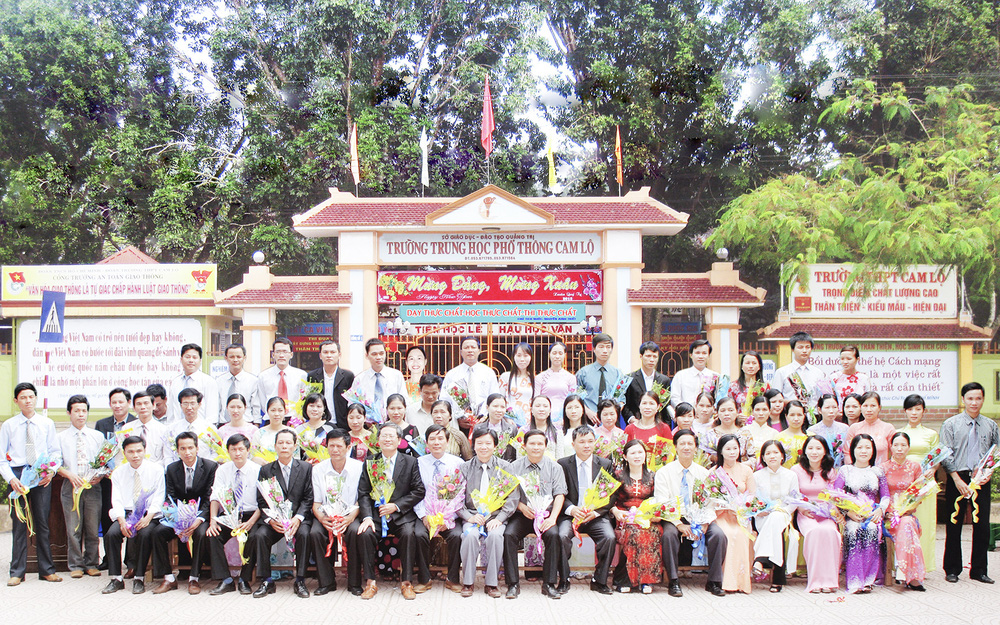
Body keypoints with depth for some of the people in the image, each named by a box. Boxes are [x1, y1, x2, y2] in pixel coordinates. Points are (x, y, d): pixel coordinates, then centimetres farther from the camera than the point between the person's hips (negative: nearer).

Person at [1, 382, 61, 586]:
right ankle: (17, 572, 10)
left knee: (43, 523, 4)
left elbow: (55, 452, 9)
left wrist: (51, 472, -8)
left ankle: (47, 570, 11)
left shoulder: (47, 423, 8)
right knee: (19, 523, 1)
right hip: (18, 475, -1)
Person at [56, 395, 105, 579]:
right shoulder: (61, 437, 8)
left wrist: (100, 475, -9)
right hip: (71, 486, -1)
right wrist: (70, 475, -14)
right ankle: (75, 565, 11)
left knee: (93, 529, 3)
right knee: (73, 528, 0)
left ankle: (92, 564, 12)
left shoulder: (98, 436, 12)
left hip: (93, 487, 1)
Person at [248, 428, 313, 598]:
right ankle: (266, 581, -14)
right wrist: (271, 520, -15)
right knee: (259, 535, -26)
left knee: (304, 534, -31)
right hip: (273, 519, 1)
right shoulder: (266, 470, 8)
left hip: (298, 518, -1)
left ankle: (300, 581, -19)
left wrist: (298, 518, -16)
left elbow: (308, 498, 1)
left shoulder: (306, 467, 6)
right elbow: (261, 501, 3)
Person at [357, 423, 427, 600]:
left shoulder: (410, 462, 5)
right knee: (365, 533, -26)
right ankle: (370, 582, -14)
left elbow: (419, 491, -1)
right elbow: (363, 494, 3)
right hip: (376, 514, 2)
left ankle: (406, 582, -16)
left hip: (402, 515, -1)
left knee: (409, 533, -30)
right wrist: (367, 517, -13)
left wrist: (396, 506, -11)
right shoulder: (369, 463, 10)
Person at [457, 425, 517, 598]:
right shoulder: (465, 468, 8)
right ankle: (468, 582, -14)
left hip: (496, 516, 0)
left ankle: (492, 583, -18)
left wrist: (499, 519, -12)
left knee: (495, 535, -32)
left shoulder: (504, 467, 7)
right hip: (472, 515, 1)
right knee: (470, 535, -30)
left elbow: (512, 498, 1)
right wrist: (469, 517, -12)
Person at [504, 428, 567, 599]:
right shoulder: (515, 467, 6)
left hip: (545, 515, 0)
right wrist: (522, 507, -14)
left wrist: (552, 517, -16)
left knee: (553, 534, -30)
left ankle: (549, 584, -19)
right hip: (522, 514, 0)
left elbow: (559, 495, -1)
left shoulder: (554, 467, 6)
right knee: (509, 534, -27)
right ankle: (513, 584, -19)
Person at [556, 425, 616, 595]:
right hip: (570, 514, -1)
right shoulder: (563, 464, 3)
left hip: (597, 516, 1)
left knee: (610, 537, -26)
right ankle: (564, 580, -10)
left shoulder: (605, 464, 7)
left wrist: (595, 512, -13)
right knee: (562, 535, -30)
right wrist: (572, 509, -18)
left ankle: (599, 581, -7)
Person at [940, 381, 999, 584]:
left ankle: (979, 570, 17)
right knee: (954, 526, 3)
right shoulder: (951, 424, 1)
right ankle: (952, 570, 13)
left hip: (982, 481, 2)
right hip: (958, 479, -2)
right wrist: (958, 480, -12)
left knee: (982, 526, 4)